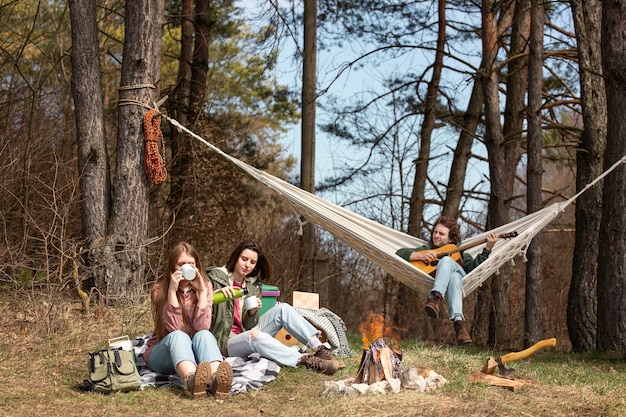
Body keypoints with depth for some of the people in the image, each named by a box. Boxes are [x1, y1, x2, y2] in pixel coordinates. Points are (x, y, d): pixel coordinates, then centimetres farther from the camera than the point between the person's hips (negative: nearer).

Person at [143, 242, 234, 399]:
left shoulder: (205, 286, 0)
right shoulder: (159, 289, -5)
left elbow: (202, 327, -14)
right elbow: (173, 328, -18)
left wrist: (202, 291, -18)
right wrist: (172, 291, -24)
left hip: (195, 351, 2)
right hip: (162, 352, -2)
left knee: (204, 335, -30)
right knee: (178, 336, -34)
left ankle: (216, 380, -63)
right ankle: (191, 380, -68)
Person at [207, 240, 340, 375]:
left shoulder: (254, 286, 11)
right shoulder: (215, 277, -3)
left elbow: (248, 326, 6)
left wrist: (252, 313, -17)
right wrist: (217, 293, -29)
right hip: (226, 342, -6)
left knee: (283, 309, -14)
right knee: (254, 335, -39)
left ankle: (318, 348, -28)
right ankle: (307, 361, -48)